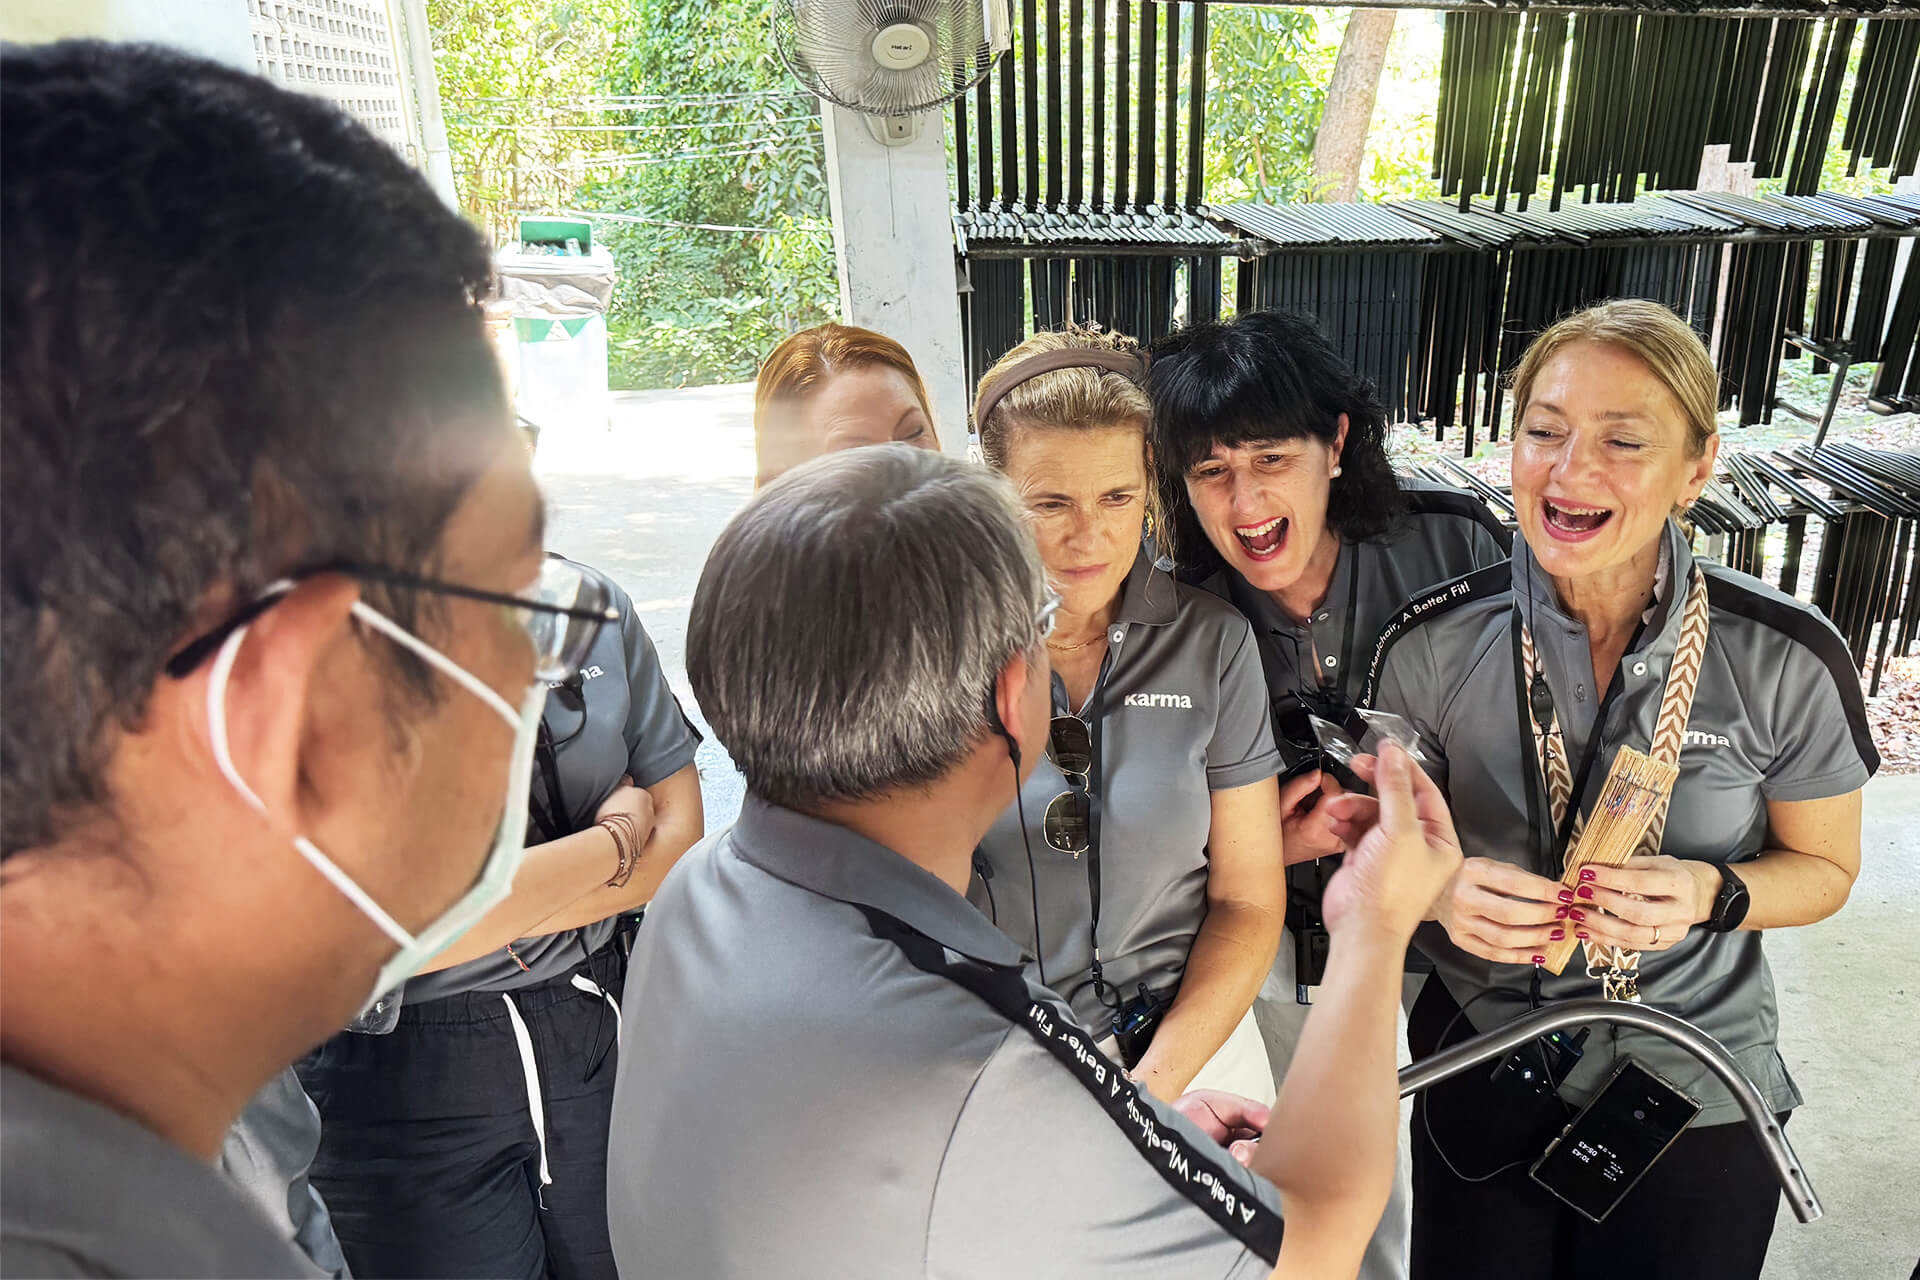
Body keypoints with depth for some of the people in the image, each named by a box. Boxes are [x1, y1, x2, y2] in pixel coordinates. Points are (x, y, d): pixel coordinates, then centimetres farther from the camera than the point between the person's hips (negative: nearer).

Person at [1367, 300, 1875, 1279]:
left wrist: (1711, 895, -21)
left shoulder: (1788, 662, -16)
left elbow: (1823, 867, -1)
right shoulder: (1432, 648, -15)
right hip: (1481, 1078, 1)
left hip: (1695, 1096, 0)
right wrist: (1442, 889, -23)